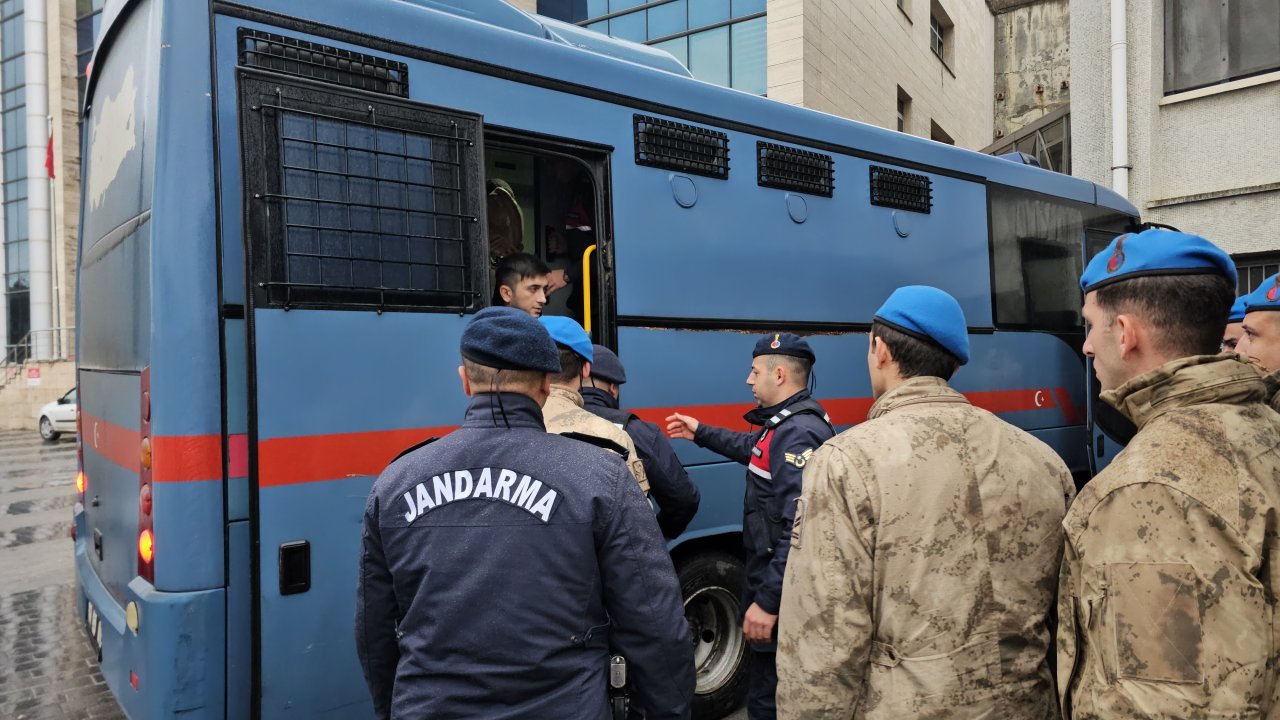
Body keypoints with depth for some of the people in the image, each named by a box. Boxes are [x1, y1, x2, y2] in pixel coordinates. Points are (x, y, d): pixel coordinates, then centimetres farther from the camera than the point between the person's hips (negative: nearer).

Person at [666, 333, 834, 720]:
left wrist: (767, 601, -29)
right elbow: (755, 448, 35)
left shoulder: (799, 434, -24)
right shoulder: (788, 424, 10)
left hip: (780, 585, -11)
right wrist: (701, 433, 35)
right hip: (770, 570, 11)